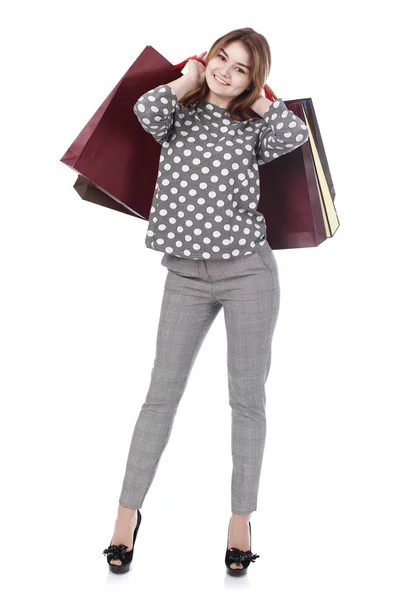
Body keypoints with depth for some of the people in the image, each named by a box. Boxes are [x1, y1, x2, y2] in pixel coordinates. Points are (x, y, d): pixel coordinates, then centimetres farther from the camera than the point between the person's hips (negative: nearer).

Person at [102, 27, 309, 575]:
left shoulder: (253, 128, 5)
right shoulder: (180, 116, 7)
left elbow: (296, 135, -17)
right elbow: (147, 108, -17)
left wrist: (255, 99, -3)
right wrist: (188, 80, -1)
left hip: (248, 272, 0)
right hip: (186, 276, 1)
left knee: (248, 398, 5)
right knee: (162, 392, 3)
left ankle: (241, 519, 18)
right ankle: (128, 512, 16)